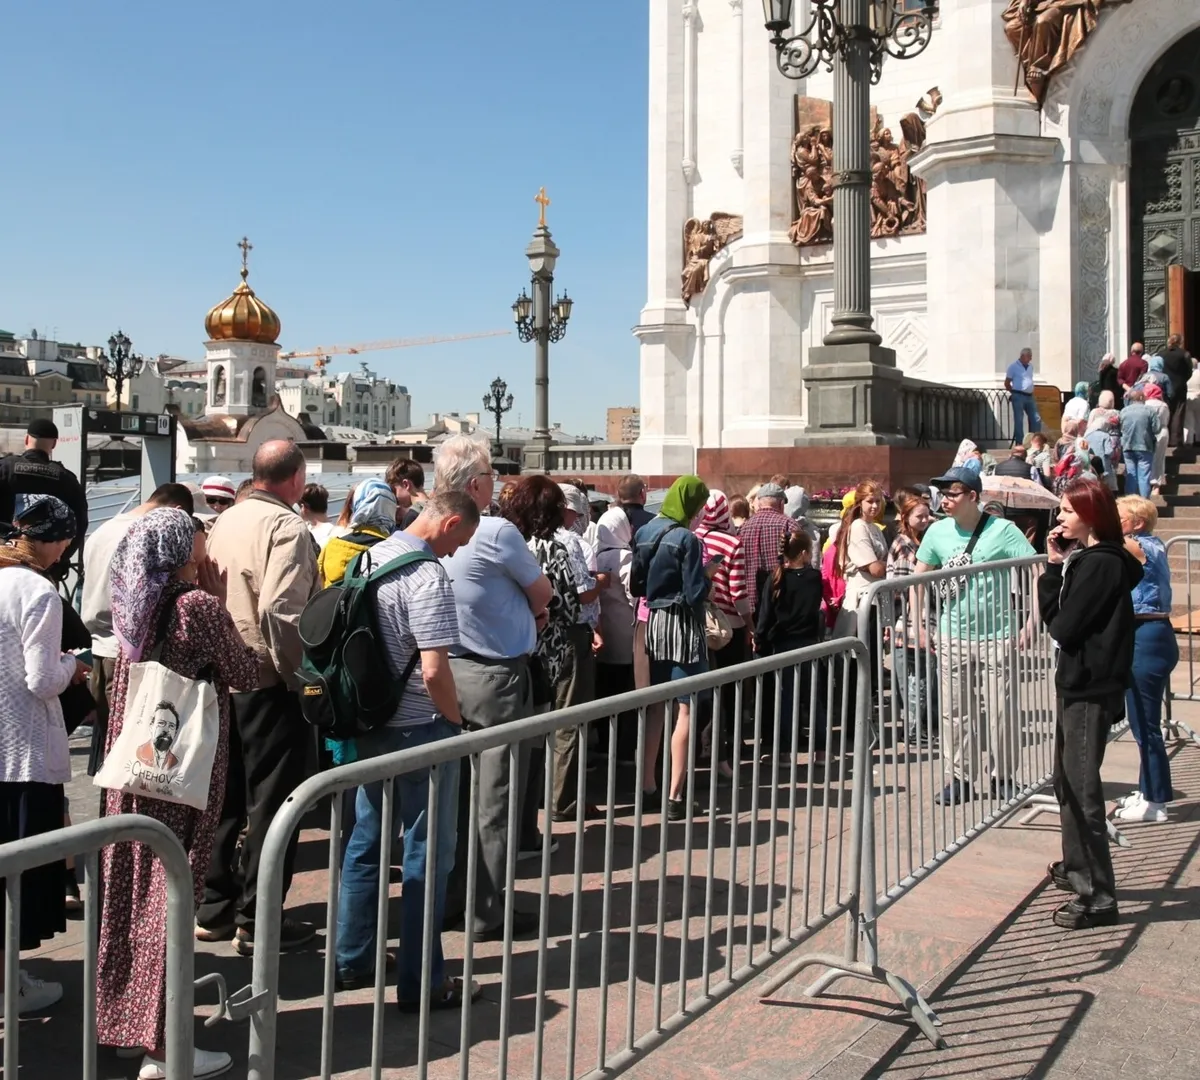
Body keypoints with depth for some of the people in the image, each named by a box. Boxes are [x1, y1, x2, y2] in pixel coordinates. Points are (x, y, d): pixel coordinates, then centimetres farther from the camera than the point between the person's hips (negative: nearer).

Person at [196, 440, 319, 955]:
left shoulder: (225, 522, 8)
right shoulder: (287, 527, -16)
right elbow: (279, 610, -26)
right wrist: (297, 671, -15)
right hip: (271, 684, -8)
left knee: (227, 796, 17)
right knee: (272, 803, 3)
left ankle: (214, 909, 26)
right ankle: (256, 921, 10)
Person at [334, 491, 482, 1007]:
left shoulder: (372, 557, 6)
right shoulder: (428, 575, -20)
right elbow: (434, 671, -26)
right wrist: (456, 721, -10)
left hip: (370, 725, 8)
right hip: (420, 731, -8)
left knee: (367, 842, 18)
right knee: (428, 854, 3)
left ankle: (352, 960, 30)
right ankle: (421, 982, 11)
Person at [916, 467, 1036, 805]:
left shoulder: (1002, 530, -9)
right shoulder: (937, 531, 3)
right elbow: (918, 579, 13)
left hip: (996, 638, -3)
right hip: (951, 637, 4)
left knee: (998, 712, 1)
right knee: (954, 712, 7)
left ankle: (1003, 777, 16)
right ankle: (961, 776, 18)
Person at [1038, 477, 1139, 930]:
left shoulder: (1100, 564, -17)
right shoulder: (1084, 559, 12)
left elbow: (1063, 628, -19)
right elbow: (1052, 616, 9)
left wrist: (1058, 569, -1)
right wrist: (1055, 567, 0)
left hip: (1091, 689, -10)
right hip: (1078, 684, 10)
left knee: (1082, 789, -8)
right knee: (1067, 782, 21)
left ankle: (1097, 897, -2)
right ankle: (1077, 868, 36)